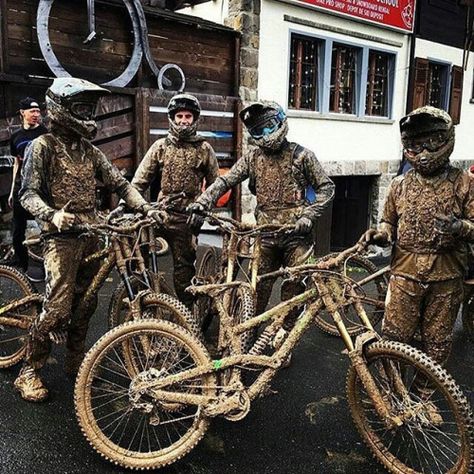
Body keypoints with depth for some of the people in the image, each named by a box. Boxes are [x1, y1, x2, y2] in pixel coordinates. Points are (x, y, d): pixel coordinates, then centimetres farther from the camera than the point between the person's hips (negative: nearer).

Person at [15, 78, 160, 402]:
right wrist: (52, 215, -30)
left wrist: (146, 208, -4)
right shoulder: (43, 147, -3)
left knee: (86, 303, 11)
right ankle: (29, 372, 7)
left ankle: (76, 360, 29)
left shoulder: (89, 151, 14)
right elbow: (28, 194, -10)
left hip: (92, 235, 6)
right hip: (62, 237, -6)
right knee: (58, 308, -10)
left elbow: (120, 183, 11)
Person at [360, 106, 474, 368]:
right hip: (405, 274, 1)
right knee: (393, 338, 3)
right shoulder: (400, 184, 7)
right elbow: (390, 223, 16)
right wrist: (379, 234, -6)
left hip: (446, 277, -1)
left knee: (437, 343, 11)